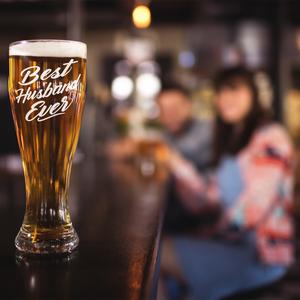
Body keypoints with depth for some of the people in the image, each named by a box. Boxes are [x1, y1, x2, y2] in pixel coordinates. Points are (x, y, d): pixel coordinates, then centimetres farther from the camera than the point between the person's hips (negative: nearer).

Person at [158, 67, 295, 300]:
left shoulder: (271, 137, -11)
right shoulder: (231, 143, 16)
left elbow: (255, 206, -20)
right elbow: (206, 200, 9)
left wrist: (221, 232, -7)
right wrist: (175, 163, 1)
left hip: (261, 256, -8)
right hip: (230, 244, 8)